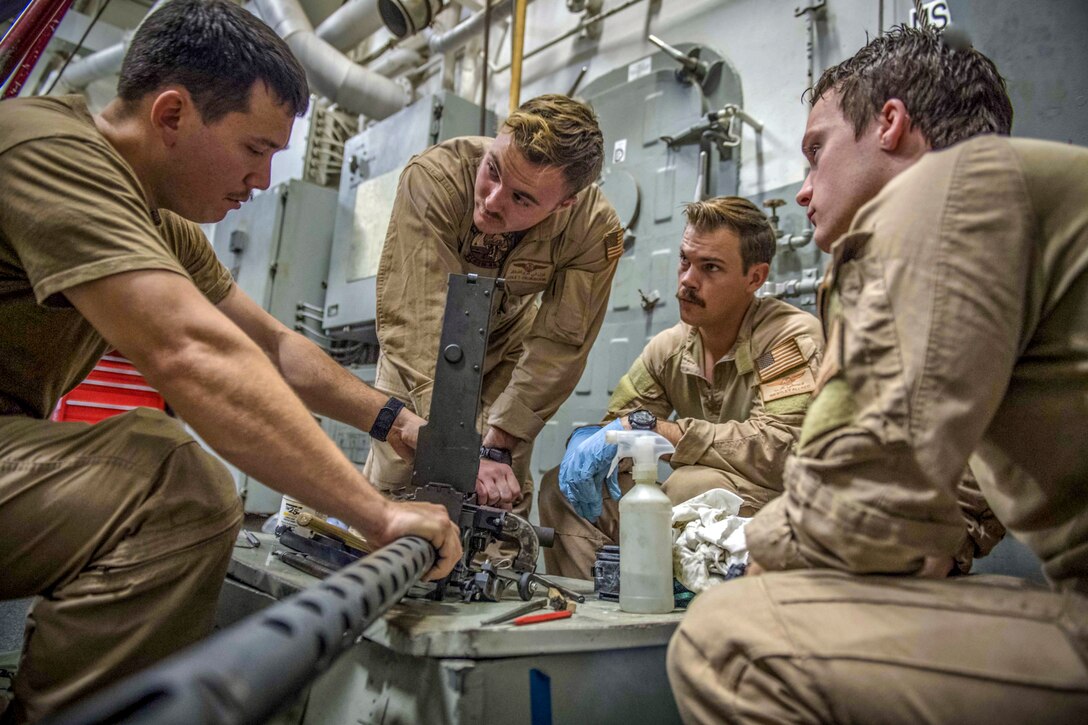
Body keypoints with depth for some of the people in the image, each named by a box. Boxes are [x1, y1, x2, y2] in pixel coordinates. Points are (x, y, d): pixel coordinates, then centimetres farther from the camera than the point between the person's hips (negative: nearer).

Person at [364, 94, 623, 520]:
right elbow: (419, 317, -41)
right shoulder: (435, 177, -35)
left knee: (503, 499, -8)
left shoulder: (596, 229, -29)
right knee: (389, 483, -3)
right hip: (421, 341, 0)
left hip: (507, 341, 1)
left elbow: (558, 347, -24)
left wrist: (498, 446, -29)